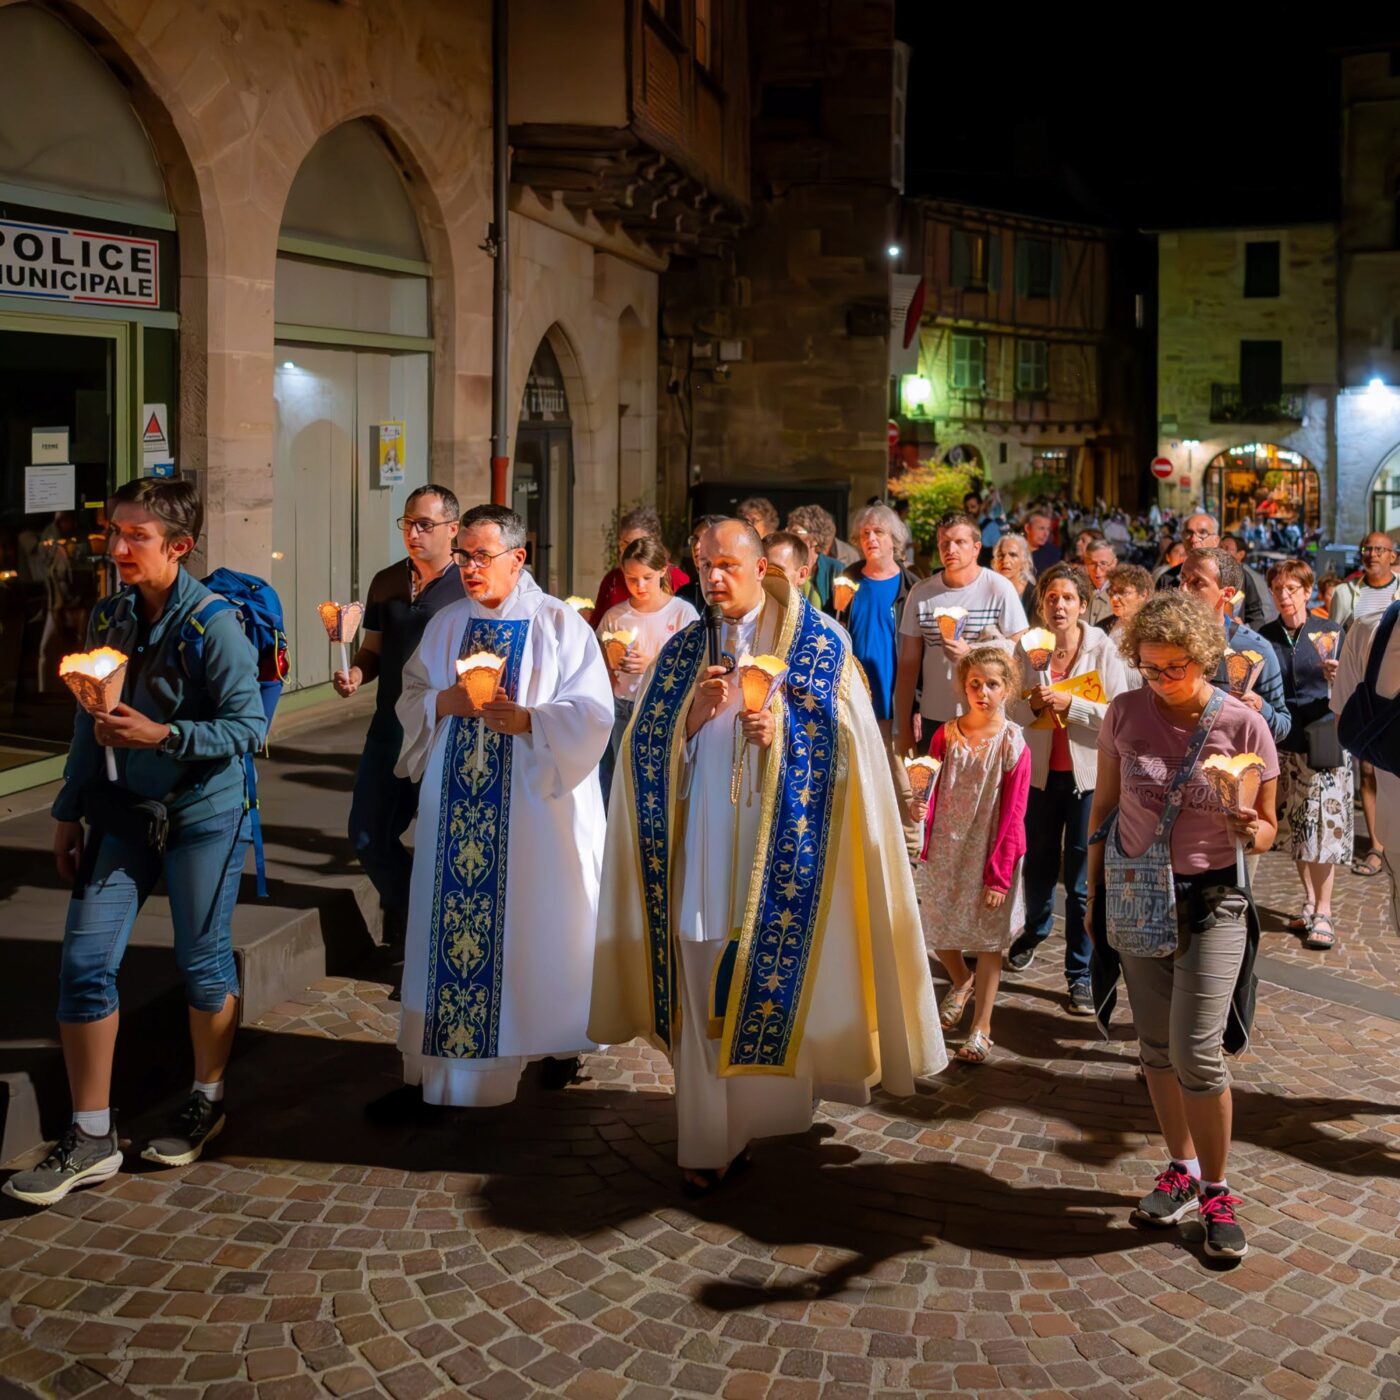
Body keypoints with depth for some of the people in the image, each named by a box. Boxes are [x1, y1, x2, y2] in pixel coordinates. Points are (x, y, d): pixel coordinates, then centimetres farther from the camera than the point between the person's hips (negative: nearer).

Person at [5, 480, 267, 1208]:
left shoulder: (213, 624, -16)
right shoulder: (108, 615, 2)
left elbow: (250, 726, -16)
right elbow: (90, 721, 10)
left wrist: (161, 735, -26)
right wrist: (70, 811, 11)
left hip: (202, 814, -5)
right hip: (123, 812, 5)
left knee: (202, 959, 8)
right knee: (83, 960, 0)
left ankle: (207, 1099, 32)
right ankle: (91, 1136, 11)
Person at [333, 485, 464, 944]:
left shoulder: (467, 587, -7)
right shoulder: (385, 583, 10)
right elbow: (372, 650, 16)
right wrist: (355, 673, -4)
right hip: (389, 729, 5)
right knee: (368, 835, 9)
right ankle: (406, 918, 32)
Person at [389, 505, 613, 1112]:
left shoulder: (559, 624, -4)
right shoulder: (446, 624, 10)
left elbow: (593, 712, -9)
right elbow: (411, 698, 13)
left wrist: (526, 719, -22)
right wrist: (446, 703, -9)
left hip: (536, 803, -4)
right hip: (458, 807, 4)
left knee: (538, 923, 3)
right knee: (448, 924, 3)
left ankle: (560, 1041, 25)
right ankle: (434, 1068, 9)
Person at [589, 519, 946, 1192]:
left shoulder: (817, 644, 2)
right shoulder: (683, 650, 11)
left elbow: (848, 740, -2)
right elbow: (647, 749, 8)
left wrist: (785, 729, -17)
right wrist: (695, 711, -9)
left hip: (783, 846, -2)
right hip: (704, 844, 2)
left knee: (777, 975, 1)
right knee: (702, 992, 1)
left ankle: (768, 1107, 22)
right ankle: (708, 1141, 7)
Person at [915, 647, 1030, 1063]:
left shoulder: (1013, 745, -12)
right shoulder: (946, 735, -2)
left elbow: (1012, 815, -11)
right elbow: (932, 793, 8)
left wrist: (1000, 874, -13)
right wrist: (921, 809, -15)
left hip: (990, 855, -3)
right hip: (945, 850, 4)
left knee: (989, 939, 5)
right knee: (937, 930, 15)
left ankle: (981, 1028, 16)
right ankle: (962, 981, 47)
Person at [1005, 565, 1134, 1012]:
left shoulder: (1104, 649, -8)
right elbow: (1012, 711, 2)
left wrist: (1069, 703, -21)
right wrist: (1034, 704, -18)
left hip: (1089, 774, -3)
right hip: (1041, 772, 3)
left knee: (1081, 879, 0)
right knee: (1039, 865, 18)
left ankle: (1080, 975, 11)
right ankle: (1034, 930, 47)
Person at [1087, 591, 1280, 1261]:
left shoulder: (1242, 723, -11)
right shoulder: (1125, 714, -4)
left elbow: (1267, 828, -2)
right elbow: (1104, 807, 7)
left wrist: (1250, 831, -26)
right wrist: (1093, 896, 9)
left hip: (1212, 901, -3)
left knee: (1196, 1052, -10)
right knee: (1156, 1048, 11)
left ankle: (1216, 1190, 9)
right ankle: (1182, 1169, 30)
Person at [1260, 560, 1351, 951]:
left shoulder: (1329, 633, 0)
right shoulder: (1263, 638, 4)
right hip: (1282, 743, 2)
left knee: (1322, 826, -5)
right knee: (1298, 827, 9)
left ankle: (1322, 912, 1)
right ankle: (1310, 901, 22)